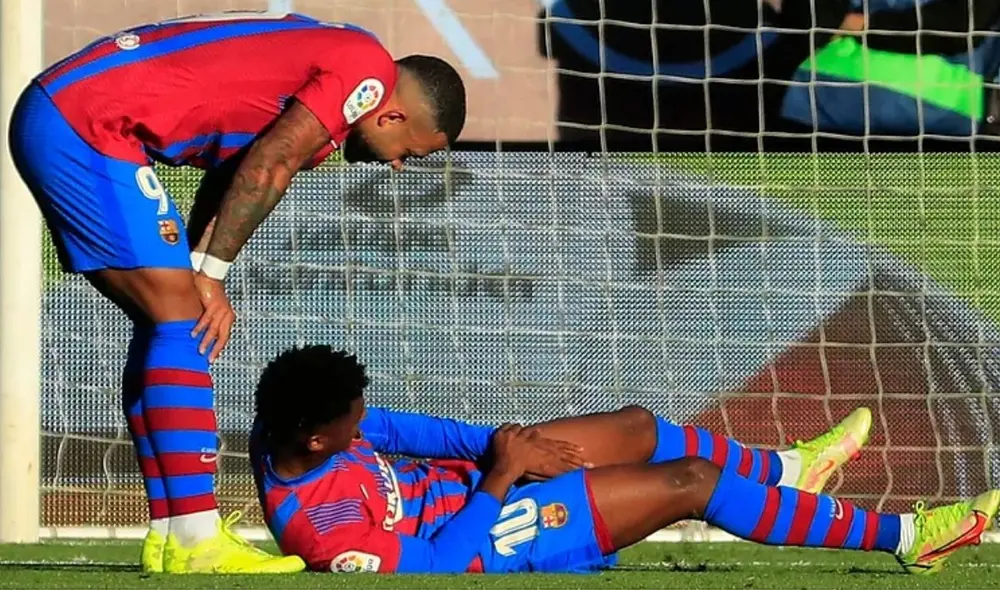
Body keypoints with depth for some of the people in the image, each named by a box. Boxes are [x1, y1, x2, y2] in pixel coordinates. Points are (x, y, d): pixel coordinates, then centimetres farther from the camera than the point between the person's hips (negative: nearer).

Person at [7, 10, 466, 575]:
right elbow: (266, 169, -13)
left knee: (168, 323, 11)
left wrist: (202, 276, 4)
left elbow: (237, 176, 16)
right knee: (180, 319, -9)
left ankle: (171, 535, 11)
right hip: (85, 123, -10)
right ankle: (196, 540, -12)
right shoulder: (370, 68, -7)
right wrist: (211, 275, -6)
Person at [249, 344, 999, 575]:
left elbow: (389, 427, 1)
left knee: (638, 427, 17)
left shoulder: (284, 428, -13)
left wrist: (493, 444, -9)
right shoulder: (319, 526, -37)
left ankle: (783, 470, 47)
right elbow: (436, 564, -30)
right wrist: (500, 476, -25)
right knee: (693, 482, -6)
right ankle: (903, 537, 8)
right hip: (487, 534, -9)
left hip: (471, 478, 9)